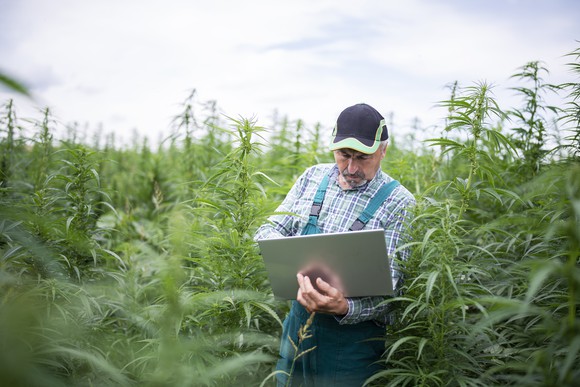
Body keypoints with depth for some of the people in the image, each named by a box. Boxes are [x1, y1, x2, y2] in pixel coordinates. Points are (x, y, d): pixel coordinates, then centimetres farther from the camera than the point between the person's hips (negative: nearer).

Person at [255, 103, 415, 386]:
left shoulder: (399, 203, -12)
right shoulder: (313, 177, 3)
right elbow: (268, 231, 6)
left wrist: (344, 307, -37)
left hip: (354, 334, -4)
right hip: (298, 322, 5)